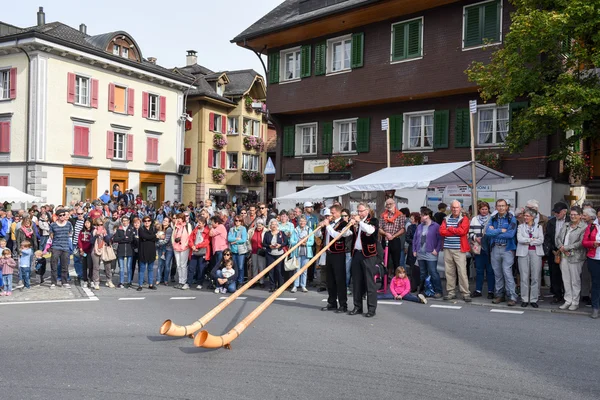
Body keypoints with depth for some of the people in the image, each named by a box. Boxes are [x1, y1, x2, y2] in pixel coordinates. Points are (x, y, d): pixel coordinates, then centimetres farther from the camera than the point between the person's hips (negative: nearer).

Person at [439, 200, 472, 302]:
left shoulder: (464, 219, 2)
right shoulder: (446, 219, 14)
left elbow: (462, 231, -15)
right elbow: (442, 231, 0)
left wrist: (450, 229, -2)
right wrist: (456, 231, -7)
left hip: (459, 250, -4)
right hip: (447, 249, 4)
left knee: (462, 272, -6)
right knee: (449, 272, 7)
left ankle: (466, 293, 0)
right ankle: (451, 292, 15)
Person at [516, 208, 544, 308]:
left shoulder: (539, 227, 10)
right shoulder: (521, 226, 11)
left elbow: (541, 240, -3)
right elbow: (519, 239, -5)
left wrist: (527, 241, -6)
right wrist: (532, 239, -6)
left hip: (536, 252, 0)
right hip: (523, 253, 0)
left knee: (535, 277, -2)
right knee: (524, 277, -1)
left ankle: (534, 299, 5)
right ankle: (524, 299, 6)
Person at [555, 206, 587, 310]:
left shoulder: (584, 227, -7)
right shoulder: (565, 226, 15)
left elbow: (581, 243, -15)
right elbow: (558, 238, 13)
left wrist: (566, 248, -12)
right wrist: (561, 248, -6)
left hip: (575, 258, -6)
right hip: (564, 256, 6)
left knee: (575, 281, 2)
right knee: (566, 280, 10)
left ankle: (575, 302, 12)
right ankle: (568, 301, 19)